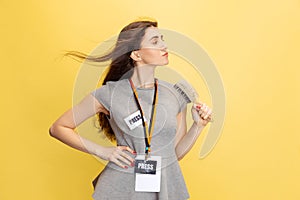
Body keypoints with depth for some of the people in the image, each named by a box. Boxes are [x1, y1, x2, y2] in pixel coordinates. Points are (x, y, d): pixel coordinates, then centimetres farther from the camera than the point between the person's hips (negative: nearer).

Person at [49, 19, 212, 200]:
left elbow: (176, 152, 7)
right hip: (122, 186, -3)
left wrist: (198, 126, -7)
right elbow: (58, 128, -3)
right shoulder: (109, 94, -10)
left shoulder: (176, 95, -1)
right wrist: (102, 151, -10)